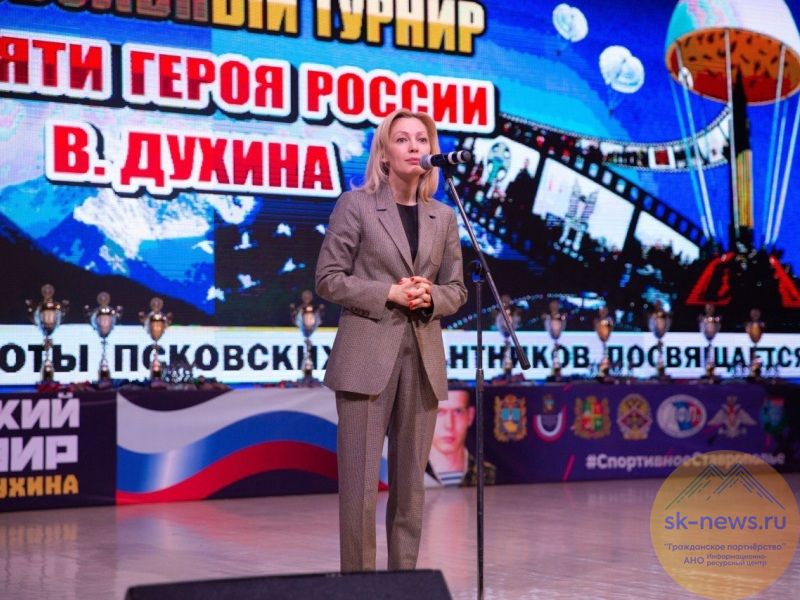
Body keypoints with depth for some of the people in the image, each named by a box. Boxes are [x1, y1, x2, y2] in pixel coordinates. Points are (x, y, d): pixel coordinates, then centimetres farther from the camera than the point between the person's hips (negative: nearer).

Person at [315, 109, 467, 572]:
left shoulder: (444, 216, 11)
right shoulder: (355, 204, -2)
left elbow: (457, 289, 13)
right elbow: (329, 278, -4)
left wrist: (430, 297, -9)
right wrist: (389, 293, -14)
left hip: (423, 359, 4)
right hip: (368, 356, -4)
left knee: (411, 481, 8)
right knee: (360, 482, -4)